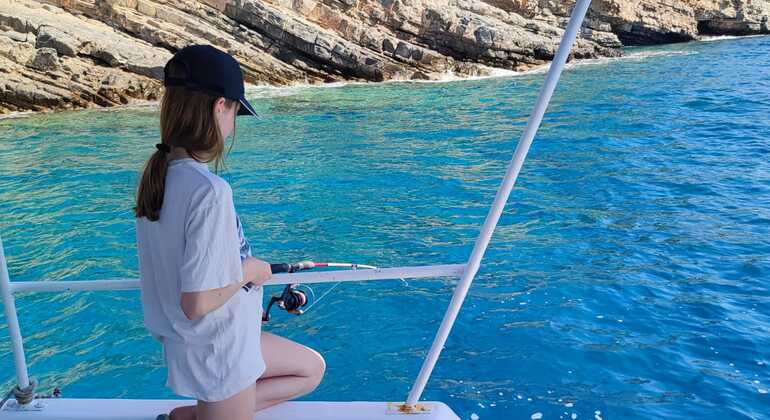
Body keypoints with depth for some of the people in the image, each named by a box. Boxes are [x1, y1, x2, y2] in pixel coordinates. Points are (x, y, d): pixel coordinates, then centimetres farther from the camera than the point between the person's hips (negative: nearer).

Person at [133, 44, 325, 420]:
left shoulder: (156, 173, -3)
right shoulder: (210, 190, -30)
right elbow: (197, 303, -28)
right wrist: (251, 271, -13)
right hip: (217, 348, -7)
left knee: (311, 369, 23)